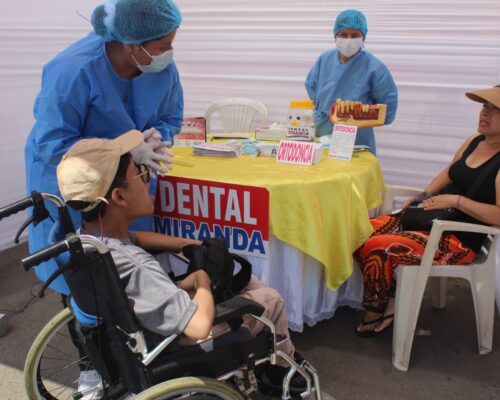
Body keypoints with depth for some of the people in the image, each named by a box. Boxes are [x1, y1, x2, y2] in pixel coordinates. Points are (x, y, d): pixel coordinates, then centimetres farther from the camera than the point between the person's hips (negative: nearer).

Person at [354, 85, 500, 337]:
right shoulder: (474, 141, 6)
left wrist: (456, 200, -24)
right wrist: (424, 196, 9)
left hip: (459, 240, -9)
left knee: (376, 249, -22)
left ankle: (374, 313, 5)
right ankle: (392, 299, 7)